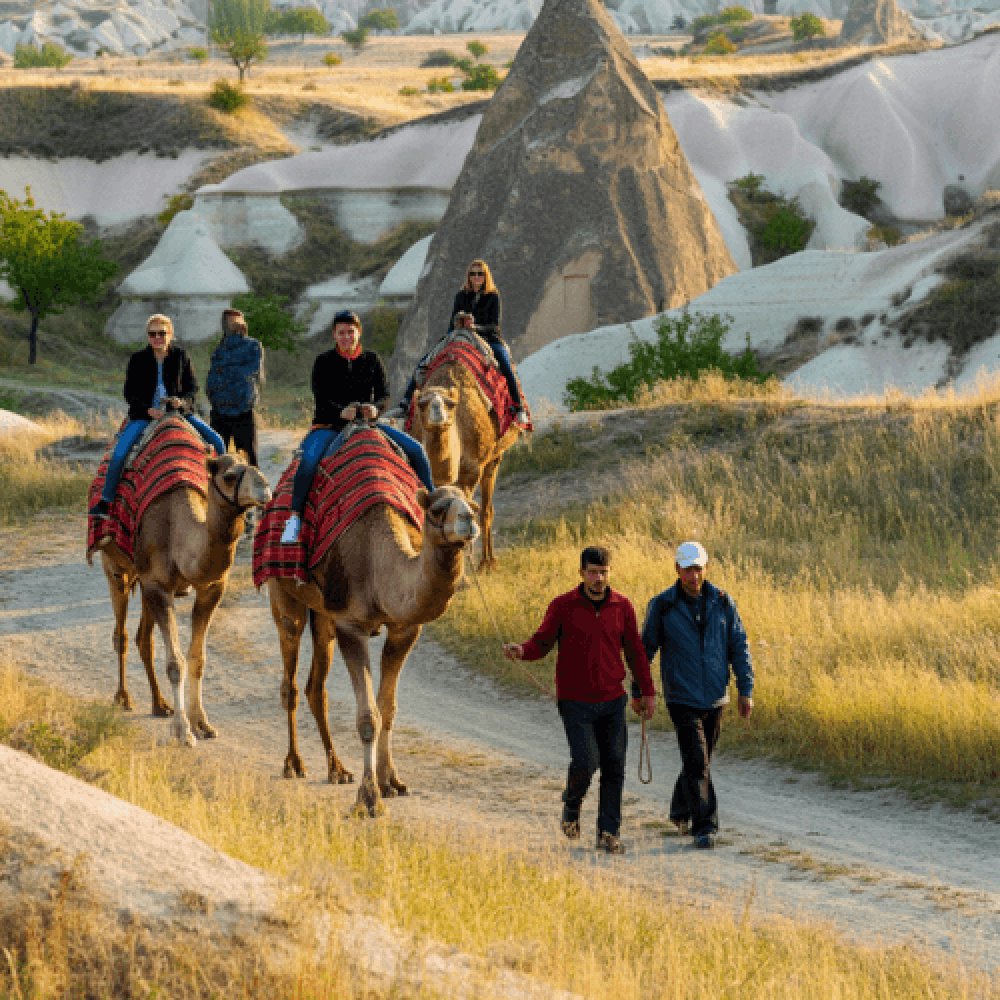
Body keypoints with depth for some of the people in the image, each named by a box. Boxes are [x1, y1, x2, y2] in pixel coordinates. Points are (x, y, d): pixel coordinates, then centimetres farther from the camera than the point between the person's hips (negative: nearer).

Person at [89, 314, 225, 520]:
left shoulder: (180, 356, 2)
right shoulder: (138, 360, -3)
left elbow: (192, 387, 6)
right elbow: (130, 393, 0)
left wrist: (183, 401, -17)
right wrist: (148, 410, -17)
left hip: (178, 411, 2)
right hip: (144, 415, -2)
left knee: (217, 442, -9)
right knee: (119, 453, -25)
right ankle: (105, 501, -13)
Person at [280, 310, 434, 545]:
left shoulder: (371, 360, 8)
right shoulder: (324, 362, 0)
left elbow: (384, 395, 1)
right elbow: (321, 399, -9)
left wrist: (375, 408, -23)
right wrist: (341, 411, -30)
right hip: (329, 425, -3)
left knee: (416, 450, -8)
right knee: (308, 459, -35)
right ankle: (294, 518, -31)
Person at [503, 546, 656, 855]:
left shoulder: (622, 606, 3)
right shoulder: (563, 606, -5)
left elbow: (634, 651, 12)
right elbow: (542, 642, -1)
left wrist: (646, 692, 13)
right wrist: (521, 650, -23)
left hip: (612, 701, 3)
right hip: (575, 702, -3)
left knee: (614, 767, 1)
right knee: (586, 761, -14)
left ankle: (609, 833, 9)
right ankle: (572, 805, 18)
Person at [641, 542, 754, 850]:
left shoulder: (721, 602, 0)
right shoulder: (662, 606, -6)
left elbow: (739, 647, 4)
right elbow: (646, 649, 3)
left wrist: (746, 690, -1)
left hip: (715, 698, 3)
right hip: (682, 699, -3)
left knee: (700, 760, 15)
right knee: (697, 763, -13)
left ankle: (681, 812, 36)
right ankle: (704, 827, -9)